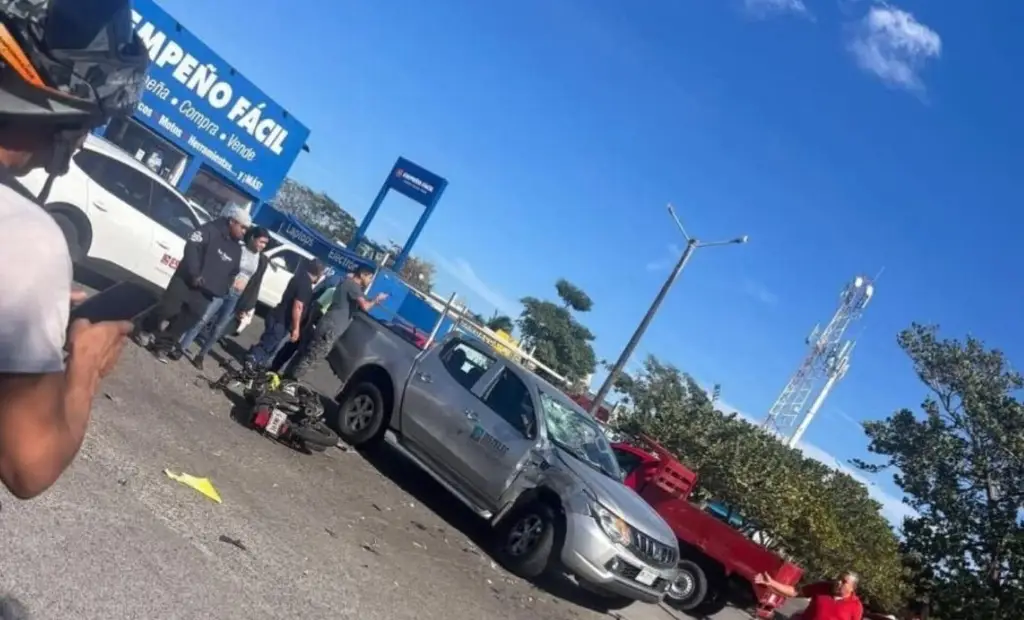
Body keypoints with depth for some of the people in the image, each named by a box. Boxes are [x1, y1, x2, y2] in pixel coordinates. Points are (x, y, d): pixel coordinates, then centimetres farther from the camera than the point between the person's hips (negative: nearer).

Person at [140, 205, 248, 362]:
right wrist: (194, 274, -24)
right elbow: (191, 247, -17)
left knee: (187, 320, 4)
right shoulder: (211, 229, -7)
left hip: (205, 293, 6)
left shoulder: (237, 249, 13)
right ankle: (146, 331, 27)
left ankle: (163, 345, 16)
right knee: (167, 309, 1)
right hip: (185, 281, -5)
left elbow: (233, 272, 19)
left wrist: (222, 289, 4)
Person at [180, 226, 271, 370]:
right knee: (203, 320, -3)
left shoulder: (263, 261, 6)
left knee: (218, 329, 5)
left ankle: (200, 355, 17)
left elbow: (256, 284, 8)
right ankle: (182, 347, 7)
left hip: (237, 297, 2)